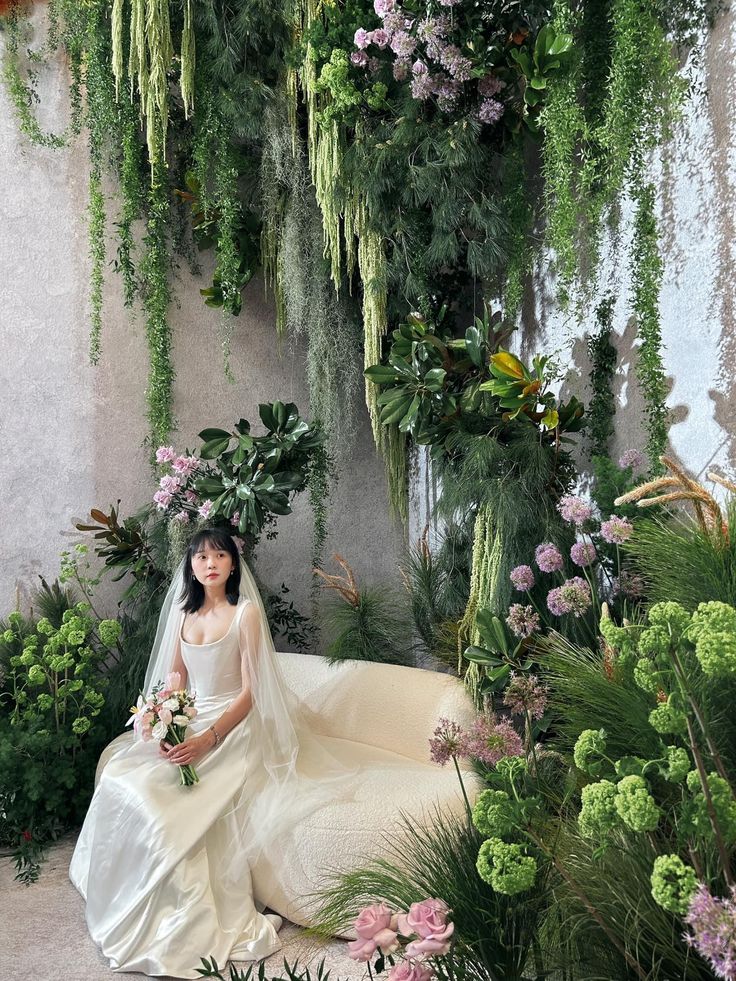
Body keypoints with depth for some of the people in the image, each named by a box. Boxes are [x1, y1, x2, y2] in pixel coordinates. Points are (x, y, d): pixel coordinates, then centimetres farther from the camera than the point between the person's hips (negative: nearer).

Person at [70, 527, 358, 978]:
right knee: (120, 781, -15)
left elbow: (250, 692, -12)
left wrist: (208, 739, -22)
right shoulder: (183, 613, 10)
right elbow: (174, 683, 10)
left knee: (167, 802, -24)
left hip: (231, 729, -6)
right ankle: (130, 904, 4)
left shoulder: (246, 612, -8)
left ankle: (190, 925, -5)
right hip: (187, 724, 6)